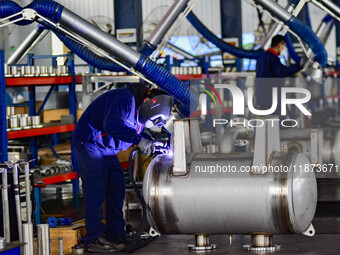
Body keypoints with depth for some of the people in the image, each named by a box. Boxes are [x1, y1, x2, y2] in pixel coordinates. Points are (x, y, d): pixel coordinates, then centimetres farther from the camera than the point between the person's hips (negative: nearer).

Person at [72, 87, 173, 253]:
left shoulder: (137, 110, 8)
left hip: (107, 150, 10)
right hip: (89, 144, -10)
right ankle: (94, 239, -14)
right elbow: (112, 125, -36)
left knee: (116, 189, 6)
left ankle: (116, 235, 10)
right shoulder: (124, 100, -24)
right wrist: (138, 139, -33)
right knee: (95, 189, -14)